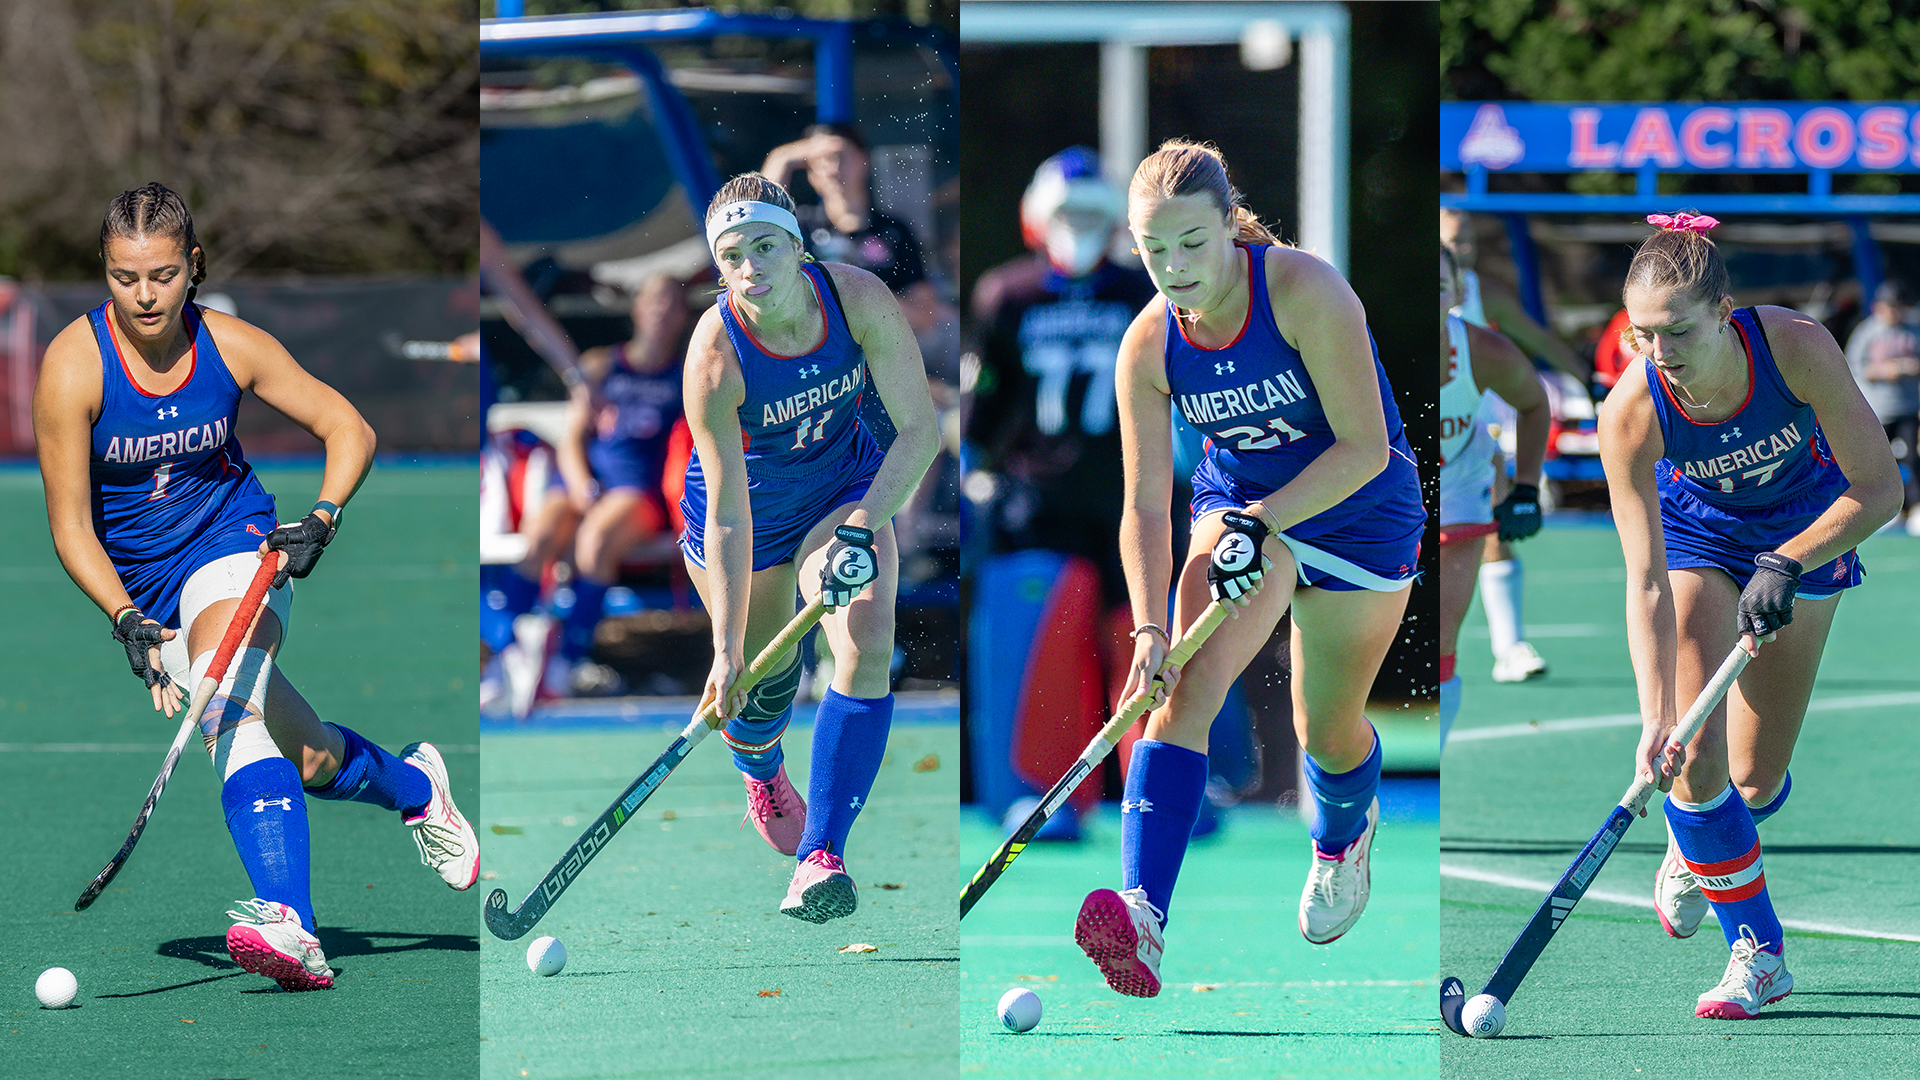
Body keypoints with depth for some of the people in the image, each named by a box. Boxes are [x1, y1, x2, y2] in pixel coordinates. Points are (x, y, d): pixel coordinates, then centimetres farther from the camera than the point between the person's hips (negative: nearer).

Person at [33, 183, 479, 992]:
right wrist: (127, 619, -28)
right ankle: (415, 787, 33)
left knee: (229, 703, -32)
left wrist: (322, 517, -17)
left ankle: (288, 926, -46)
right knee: (311, 760, -3)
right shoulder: (74, 365, -16)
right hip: (142, 584, 1)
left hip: (235, 546, -1)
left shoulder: (230, 346, -10)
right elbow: (71, 527, -13)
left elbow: (348, 429, 2)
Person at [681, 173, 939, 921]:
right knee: (765, 677, 11)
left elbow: (920, 429, -19)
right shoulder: (715, 355, -32)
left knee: (866, 653, -19)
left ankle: (820, 858, -20)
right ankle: (762, 777, 50)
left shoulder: (861, 300, -27)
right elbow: (729, 515, -28)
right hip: (750, 500, -1)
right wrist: (728, 649, -30)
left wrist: (862, 526, -30)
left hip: (847, 486, 1)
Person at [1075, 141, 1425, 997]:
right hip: (1239, 502, 2)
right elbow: (1147, 506, -15)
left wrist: (1264, 523, -33)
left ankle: (1343, 836, 48)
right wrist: (1150, 629, -28)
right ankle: (1145, 920, -38)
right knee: (1186, 686, -23)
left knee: (1326, 732, 8)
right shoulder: (1149, 346, -15)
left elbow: (1366, 447, -25)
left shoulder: (1306, 293, -27)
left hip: (1358, 508, -2)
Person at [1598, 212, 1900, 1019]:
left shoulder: (1797, 347, -35)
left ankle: (1698, 849, 36)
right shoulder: (1630, 414, -33)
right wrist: (1655, 719, -38)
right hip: (1696, 527, 0)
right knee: (1694, 757, -17)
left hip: (1807, 523, 0)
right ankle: (1758, 950, 0)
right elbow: (1646, 584, -30)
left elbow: (1879, 489, -26)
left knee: (1756, 780, 0)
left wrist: (1784, 564, -35)